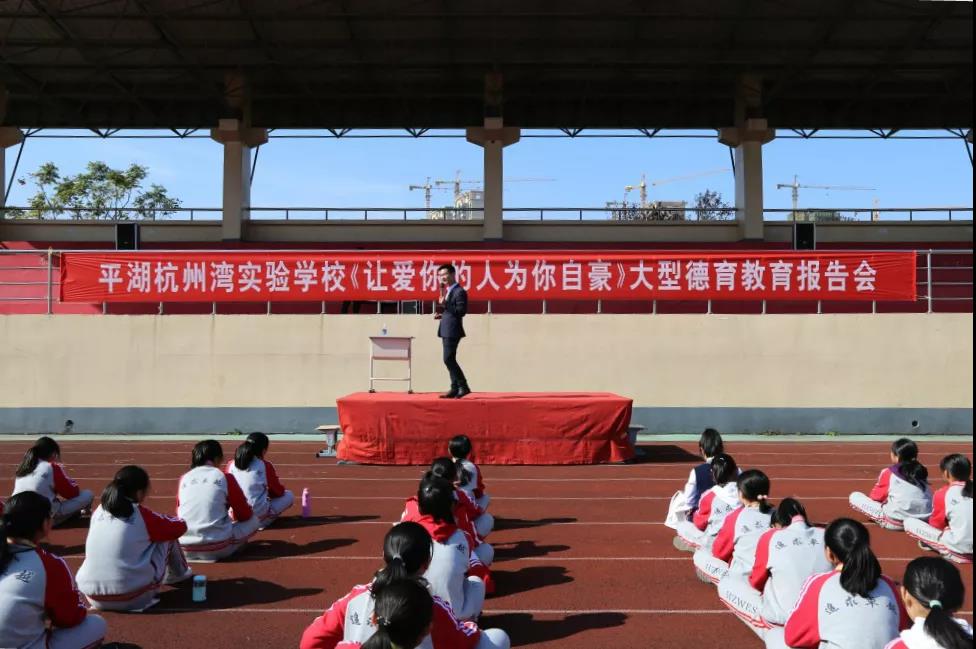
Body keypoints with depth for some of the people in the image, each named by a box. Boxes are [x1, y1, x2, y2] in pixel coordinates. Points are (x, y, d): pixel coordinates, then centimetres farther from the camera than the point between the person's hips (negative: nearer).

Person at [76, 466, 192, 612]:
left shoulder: (98, 512, 7)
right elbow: (180, 527, 10)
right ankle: (179, 573, 35)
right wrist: (163, 521, 32)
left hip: (93, 597, 5)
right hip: (133, 598, -5)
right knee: (168, 534, 15)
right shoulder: (142, 515, -6)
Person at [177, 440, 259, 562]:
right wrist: (234, 518, 31)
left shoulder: (184, 479, 9)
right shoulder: (225, 478, -1)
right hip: (218, 548, -3)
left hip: (185, 549, 4)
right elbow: (245, 515, 7)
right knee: (253, 520, 17)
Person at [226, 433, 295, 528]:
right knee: (289, 496, 15)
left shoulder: (231, 464, 0)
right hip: (259, 513, -5)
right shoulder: (265, 466, -10)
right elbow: (279, 491, 2)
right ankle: (263, 521, 0)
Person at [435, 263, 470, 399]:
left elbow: (461, 311, -20)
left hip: (452, 330, -10)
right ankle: (455, 389, 13)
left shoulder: (459, 291, -12)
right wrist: (441, 314, 7)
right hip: (446, 330, 10)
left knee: (448, 359, -11)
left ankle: (463, 387, -5)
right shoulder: (447, 290, 17)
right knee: (450, 360, 10)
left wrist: (445, 305, -23)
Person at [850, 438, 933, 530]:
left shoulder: (889, 473, -7)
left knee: (855, 496, 2)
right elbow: (929, 496, 17)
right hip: (923, 520, 6)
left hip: (896, 522, -6)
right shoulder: (921, 471, 6)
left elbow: (876, 496, 2)